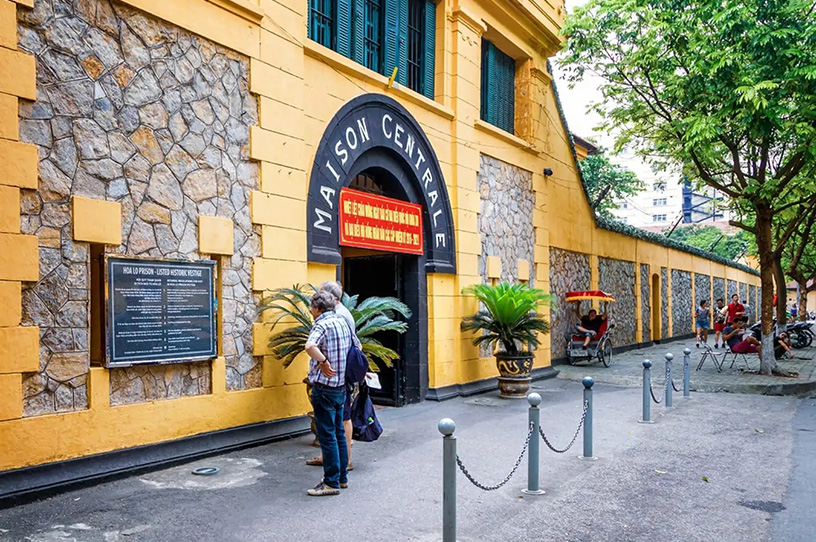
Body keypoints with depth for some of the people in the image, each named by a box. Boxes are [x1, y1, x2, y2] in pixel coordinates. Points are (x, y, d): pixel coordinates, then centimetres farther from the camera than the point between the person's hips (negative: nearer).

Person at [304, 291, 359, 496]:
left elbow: (310, 346, -35)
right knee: (338, 432, 16)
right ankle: (342, 477, 25)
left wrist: (324, 362, -22)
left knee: (327, 435, -1)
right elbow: (356, 346, 21)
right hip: (341, 386, 8)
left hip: (324, 387, -8)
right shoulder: (342, 322, 9)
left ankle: (331, 483, 5)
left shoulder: (322, 324, -15)